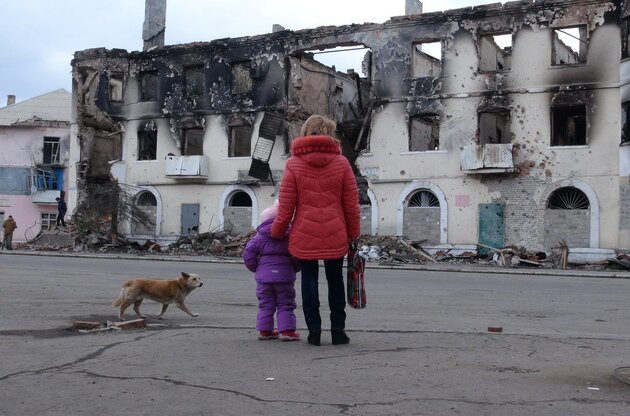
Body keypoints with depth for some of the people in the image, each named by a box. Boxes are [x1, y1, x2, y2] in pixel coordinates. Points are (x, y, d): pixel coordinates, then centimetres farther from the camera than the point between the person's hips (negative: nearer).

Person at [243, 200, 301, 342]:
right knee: (285, 304, 6)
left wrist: (255, 268, 12)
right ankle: (287, 330, 1)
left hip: (263, 275, 2)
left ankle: (264, 330, 14)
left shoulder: (260, 236, 2)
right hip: (285, 276, -2)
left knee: (265, 304, 12)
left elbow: (248, 253, -1)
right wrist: (294, 268, 12)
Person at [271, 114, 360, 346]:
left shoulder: (294, 164, -2)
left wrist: (278, 232, 10)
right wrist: (353, 232, 12)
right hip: (335, 234, 1)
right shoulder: (341, 163, 0)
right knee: (335, 279, 12)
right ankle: (338, 329, 15)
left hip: (304, 235, -1)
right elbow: (351, 203, 1)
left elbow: (286, 205, -2)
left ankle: (314, 330, 9)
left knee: (309, 279, 9)